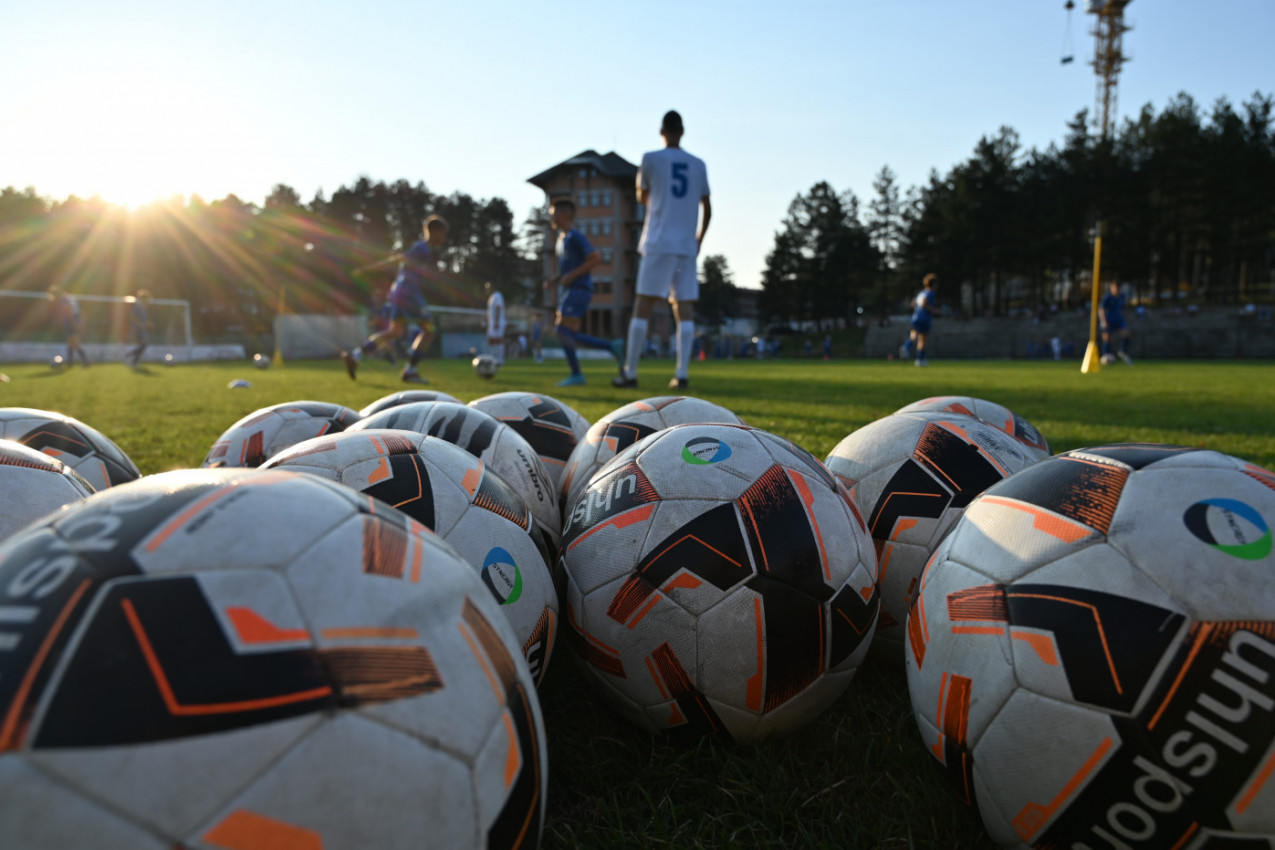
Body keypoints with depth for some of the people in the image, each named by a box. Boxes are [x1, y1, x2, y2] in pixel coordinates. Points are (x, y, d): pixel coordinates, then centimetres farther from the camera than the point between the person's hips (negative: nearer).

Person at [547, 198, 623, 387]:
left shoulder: (575, 236, -9)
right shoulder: (561, 238, 19)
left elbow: (596, 257, -17)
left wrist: (572, 275, -18)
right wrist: (555, 280, 12)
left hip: (578, 290, -9)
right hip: (568, 291, 9)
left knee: (563, 330, -14)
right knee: (571, 336, 5)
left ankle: (576, 374, -9)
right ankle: (612, 346, 11)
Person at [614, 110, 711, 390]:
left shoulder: (651, 159, 2)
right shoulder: (698, 165, 13)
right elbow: (707, 210, 14)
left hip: (659, 243, -3)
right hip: (687, 246, 4)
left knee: (642, 306, -2)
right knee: (684, 309, 1)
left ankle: (630, 372, -2)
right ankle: (682, 373, -5)